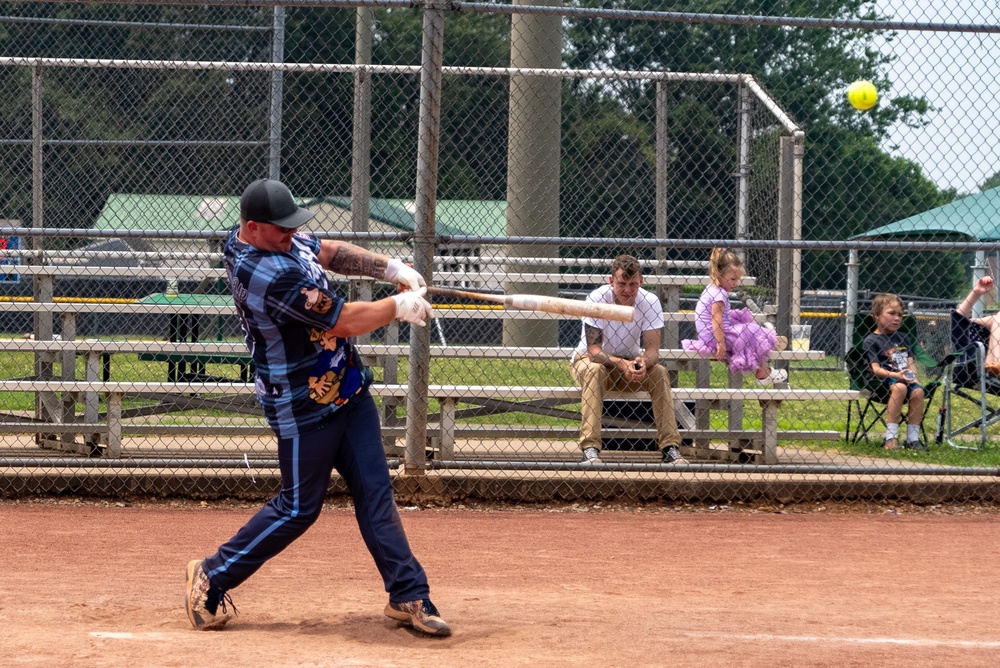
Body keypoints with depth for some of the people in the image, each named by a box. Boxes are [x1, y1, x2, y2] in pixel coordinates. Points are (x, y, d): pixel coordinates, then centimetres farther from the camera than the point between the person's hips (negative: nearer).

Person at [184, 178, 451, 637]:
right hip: (304, 405, -9)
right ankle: (212, 578, 16)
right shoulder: (268, 273, -29)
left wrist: (392, 269, 3)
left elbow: (328, 253, 16)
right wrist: (399, 306, -9)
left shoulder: (278, 239, 0)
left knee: (375, 491, 6)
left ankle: (408, 595, 10)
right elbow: (342, 321, -24)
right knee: (299, 508, 2)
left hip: (346, 390, 9)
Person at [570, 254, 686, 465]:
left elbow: (653, 350, -20)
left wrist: (643, 362, -44)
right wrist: (622, 364, -46)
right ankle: (590, 448, -39)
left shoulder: (649, 302, -17)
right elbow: (594, 349, -28)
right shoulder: (597, 299, -25)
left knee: (659, 373, -24)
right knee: (594, 371, -35)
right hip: (590, 359, -3)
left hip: (631, 362, 3)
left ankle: (670, 448, -21)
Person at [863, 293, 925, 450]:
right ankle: (891, 436, -33)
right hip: (884, 379, -5)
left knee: (918, 391, -25)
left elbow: (911, 362, 17)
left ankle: (913, 437, -16)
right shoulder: (871, 341, 2)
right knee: (899, 387, -35)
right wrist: (896, 375, -22)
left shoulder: (902, 338, 23)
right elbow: (876, 368, -8)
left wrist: (913, 376, -5)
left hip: (906, 379, 5)